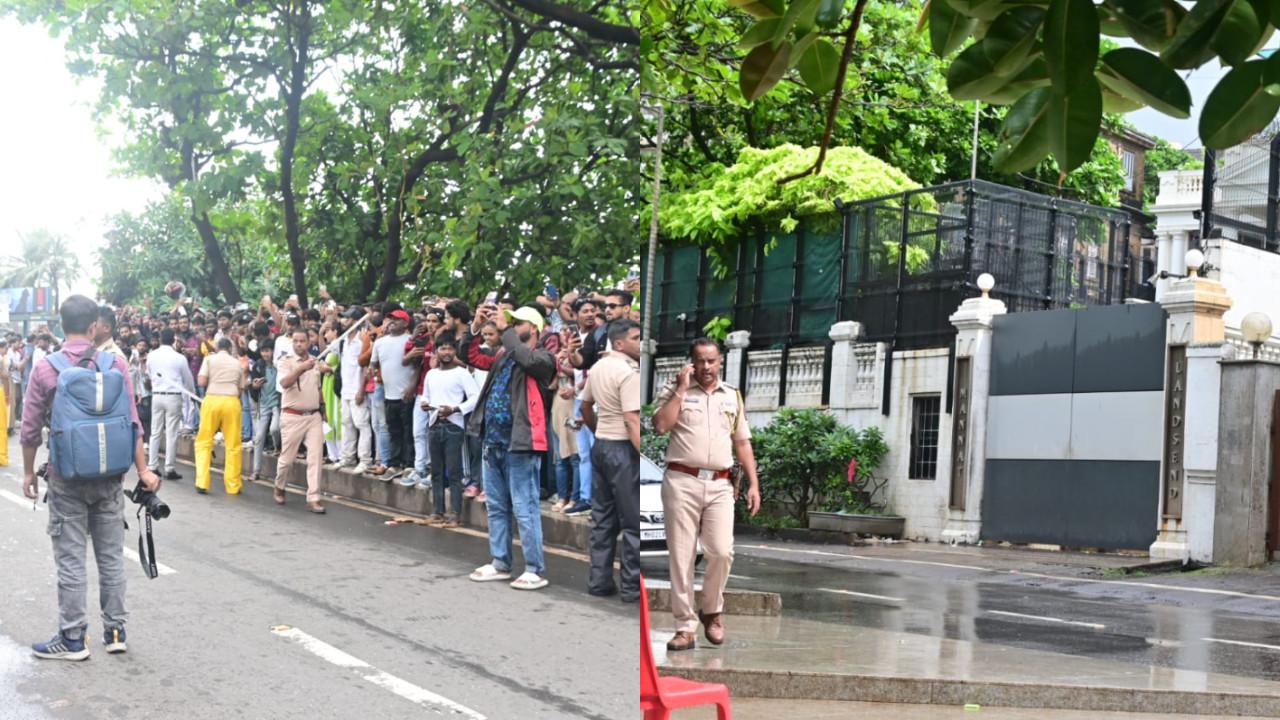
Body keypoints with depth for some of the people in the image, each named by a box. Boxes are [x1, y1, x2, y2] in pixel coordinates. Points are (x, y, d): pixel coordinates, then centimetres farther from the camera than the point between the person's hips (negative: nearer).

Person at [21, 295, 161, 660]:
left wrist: (29, 471, 10)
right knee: (111, 555, 11)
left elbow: (30, 429, -3)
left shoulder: (45, 368, -7)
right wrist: (143, 469, 0)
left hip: (66, 478, -2)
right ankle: (115, 630, 17)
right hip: (109, 476, 2)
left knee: (71, 559, 4)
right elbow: (131, 422, -4)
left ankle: (72, 638, 9)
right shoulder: (116, 364, -3)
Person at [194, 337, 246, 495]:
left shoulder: (209, 359, 7)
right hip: (232, 401, 1)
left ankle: (202, 483, 1)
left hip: (212, 400, -1)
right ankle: (233, 486, 10)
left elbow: (201, 382, -2)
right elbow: (241, 389, 13)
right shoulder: (237, 364, 14)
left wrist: (212, 380, 18)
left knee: (204, 442, 8)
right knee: (233, 445, 7)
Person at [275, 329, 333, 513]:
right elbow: (285, 383, -24)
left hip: (314, 416, 4)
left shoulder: (316, 362, 10)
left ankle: (313, 499, -4)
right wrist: (301, 369, -36)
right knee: (287, 457, 7)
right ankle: (279, 487, 35)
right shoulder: (286, 361, -5)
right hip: (292, 417, -4)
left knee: (316, 457, -6)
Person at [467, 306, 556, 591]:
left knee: (525, 509, -6)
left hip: (520, 444, -8)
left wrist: (505, 330, -16)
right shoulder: (505, 355, 16)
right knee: (496, 507, 14)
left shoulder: (542, 358, -6)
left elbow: (526, 359, -26)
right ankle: (500, 563, 24)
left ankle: (535, 570, 0)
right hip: (494, 442, 8)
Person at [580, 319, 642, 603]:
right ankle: (633, 586, 3)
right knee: (633, 521, -1)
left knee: (602, 517, 14)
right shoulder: (629, 373, -17)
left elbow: (585, 407, 20)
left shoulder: (598, 367, 10)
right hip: (622, 448, -9)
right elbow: (633, 421, -24)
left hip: (601, 444, 9)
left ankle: (599, 581, 19)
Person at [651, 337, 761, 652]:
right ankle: (685, 626, 6)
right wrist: (681, 388, -9)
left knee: (721, 552, -8)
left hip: (719, 485, 2)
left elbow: (742, 442, 17)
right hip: (682, 482, -2)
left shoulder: (732, 395, 16)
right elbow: (661, 425, -11)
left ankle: (712, 612, 17)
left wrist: (754, 484, 10)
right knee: (681, 556, -1)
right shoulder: (674, 390, 6)